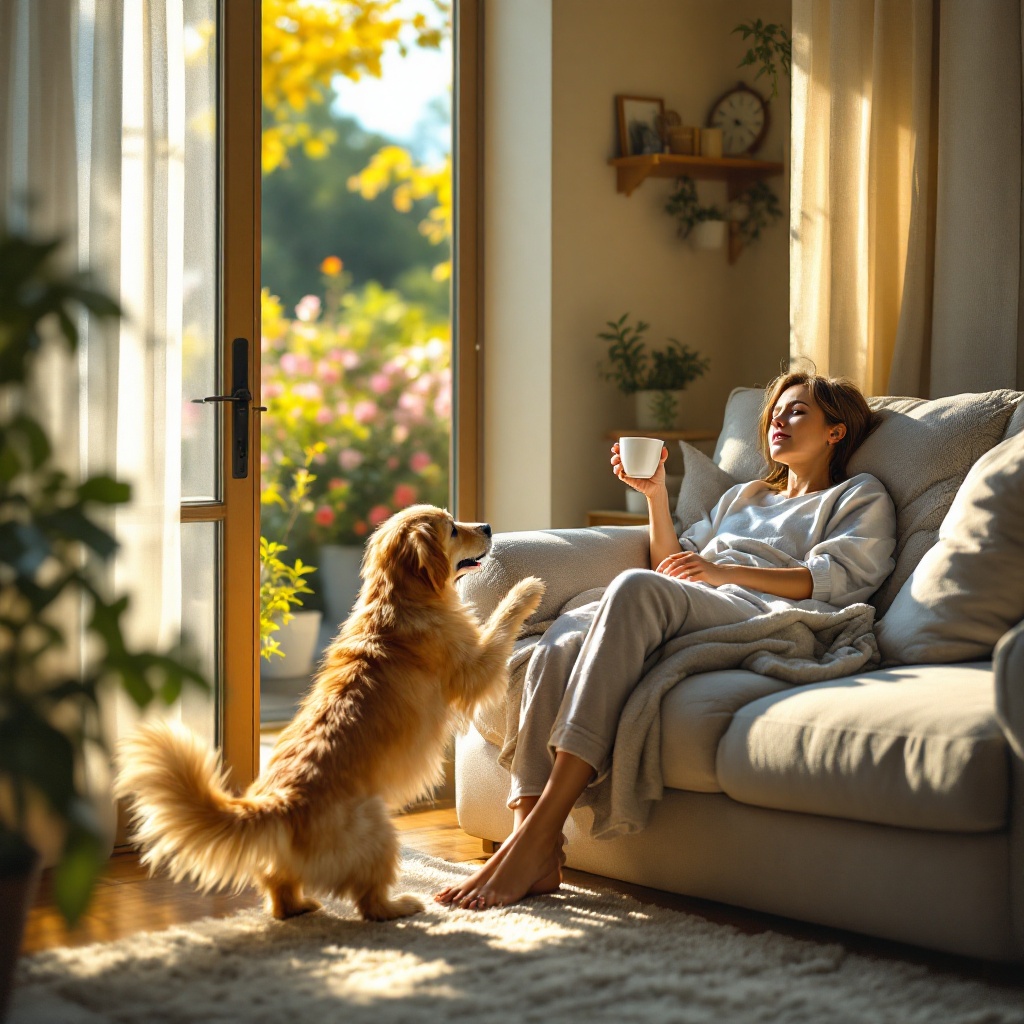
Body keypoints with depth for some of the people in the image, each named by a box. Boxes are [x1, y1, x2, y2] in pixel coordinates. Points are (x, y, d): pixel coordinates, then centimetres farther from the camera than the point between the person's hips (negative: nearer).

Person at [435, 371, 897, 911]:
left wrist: (724, 571, -7)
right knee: (560, 642, -30)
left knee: (637, 588, -38)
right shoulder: (744, 496, 42)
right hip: (684, 617, 6)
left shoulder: (861, 497, 24)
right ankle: (535, 859, -43)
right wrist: (656, 495, 20)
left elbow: (834, 578, 4)